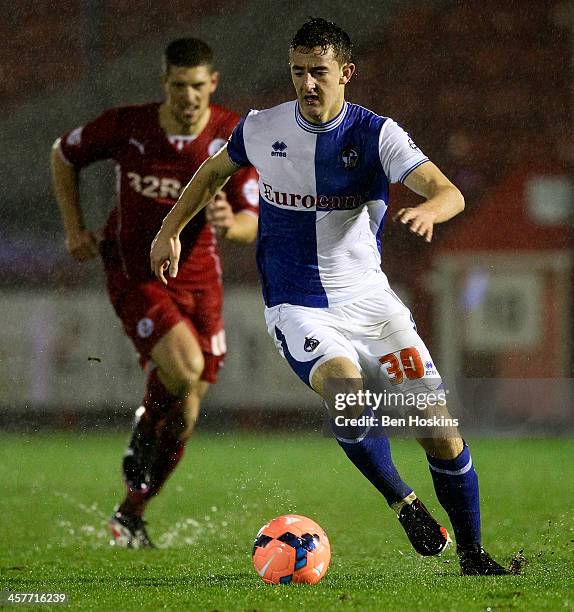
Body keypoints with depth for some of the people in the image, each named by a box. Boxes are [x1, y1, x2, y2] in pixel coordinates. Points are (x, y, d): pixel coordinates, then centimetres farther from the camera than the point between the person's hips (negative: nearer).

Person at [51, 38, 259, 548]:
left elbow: (253, 224, -14)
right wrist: (75, 229, 1)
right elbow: (64, 155, 7)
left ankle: (131, 515, 23)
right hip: (135, 272, -3)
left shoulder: (234, 136, -11)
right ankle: (142, 437, 5)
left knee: (184, 412, 4)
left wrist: (230, 223, -38)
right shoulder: (126, 126, -12)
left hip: (198, 274, 3)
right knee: (184, 369, -28)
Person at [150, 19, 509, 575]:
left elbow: (450, 194, -21)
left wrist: (427, 209, -43)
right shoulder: (261, 129, -1)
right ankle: (403, 503, -11)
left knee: (441, 430, -6)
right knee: (345, 389, -32)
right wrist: (170, 231, 18)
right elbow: (214, 171, 21)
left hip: (369, 299, 1)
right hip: (296, 308, -1)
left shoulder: (375, 134, -9)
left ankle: (471, 552, 13)